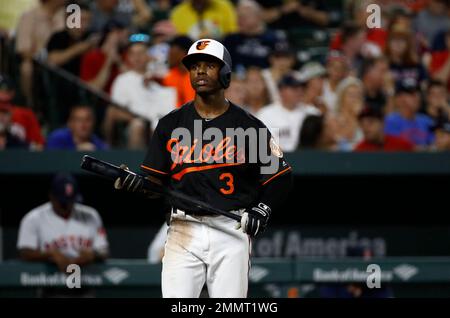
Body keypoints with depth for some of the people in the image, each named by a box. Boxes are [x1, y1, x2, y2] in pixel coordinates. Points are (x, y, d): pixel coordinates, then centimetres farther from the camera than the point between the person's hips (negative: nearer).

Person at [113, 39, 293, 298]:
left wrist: (263, 208, -6)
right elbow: (156, 179, 8)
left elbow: (280, 177, 8)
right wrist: (136, 183, -13)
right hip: (184, 231, 1)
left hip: (232, 231, -1)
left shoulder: (249, 126, 4)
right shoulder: (171, 124, 9)